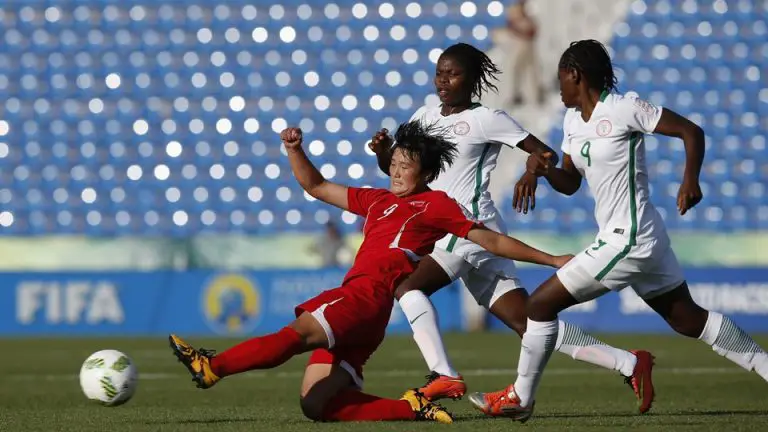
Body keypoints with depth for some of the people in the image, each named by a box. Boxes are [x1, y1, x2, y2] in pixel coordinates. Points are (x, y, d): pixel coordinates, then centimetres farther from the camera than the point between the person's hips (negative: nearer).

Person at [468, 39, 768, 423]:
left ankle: (520, 398, 6)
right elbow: (570, 183, 18)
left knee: (541, 303, -5)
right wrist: (543, 169, -4)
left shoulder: (623, 109, -15)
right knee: (688, 320, 17)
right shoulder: (573, 119, 11)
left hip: (626, 241, -10)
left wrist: (690, 180, -27)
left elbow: (692, 132, -12)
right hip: (643, 237, 10)